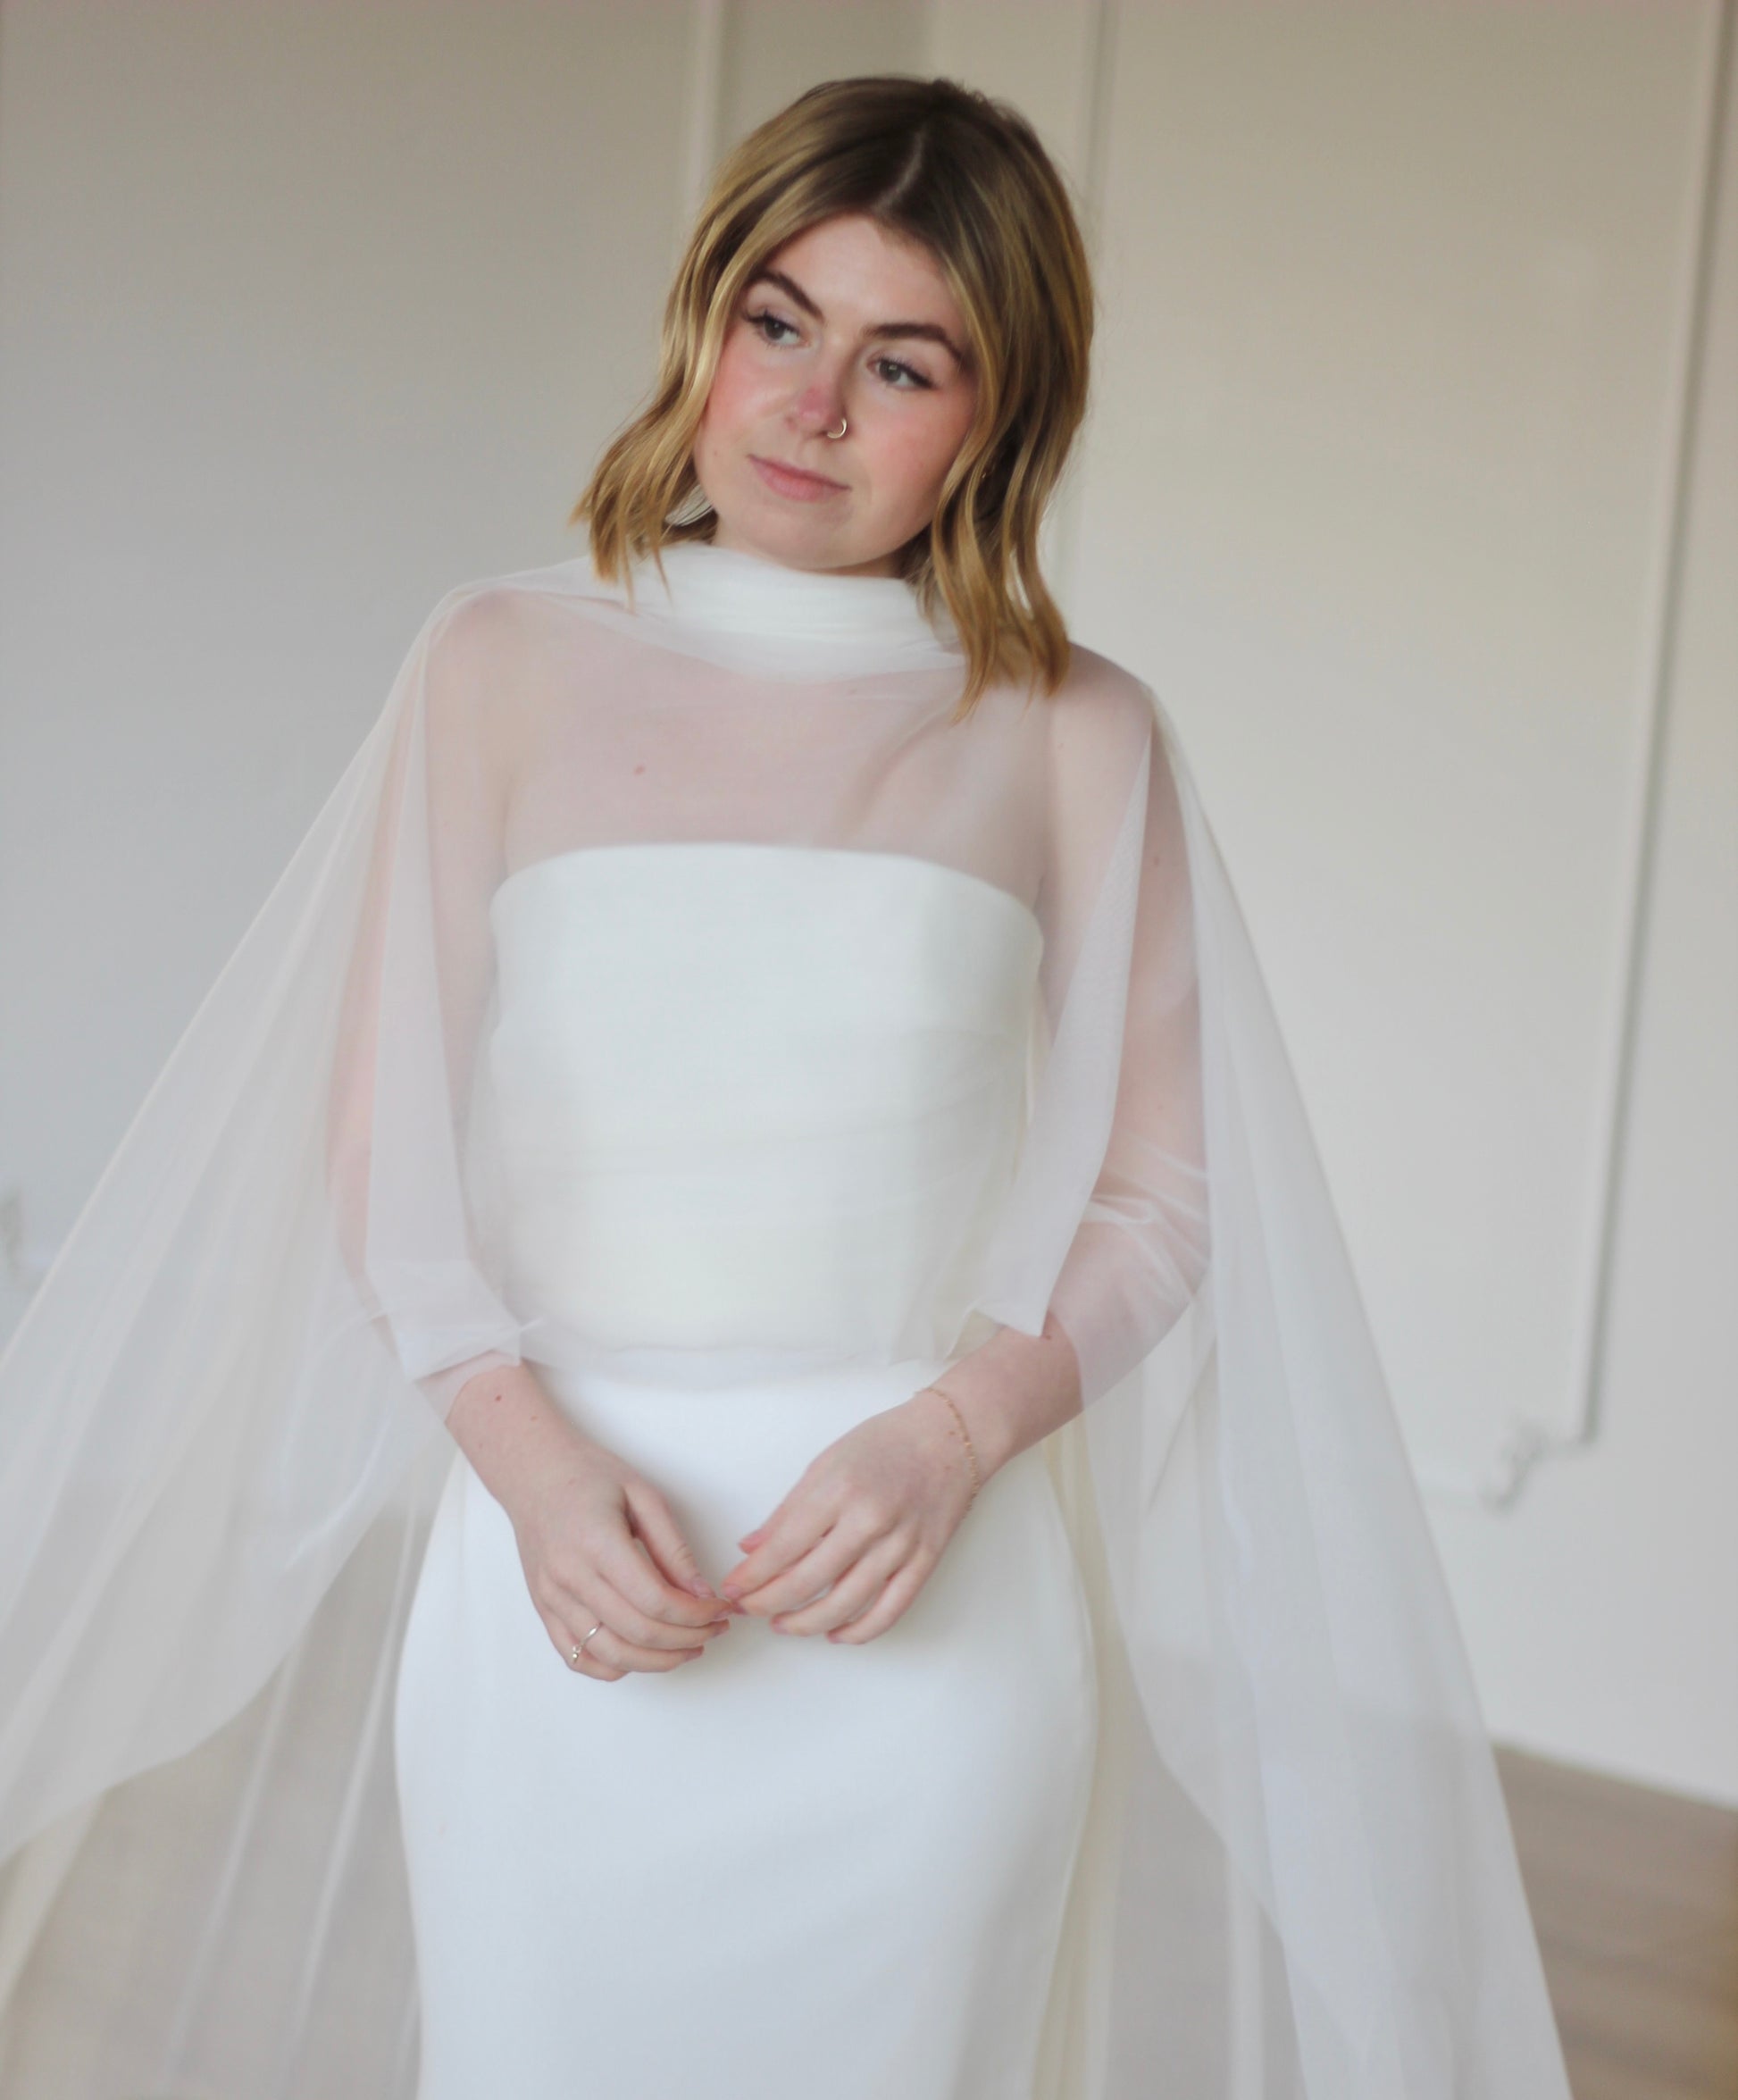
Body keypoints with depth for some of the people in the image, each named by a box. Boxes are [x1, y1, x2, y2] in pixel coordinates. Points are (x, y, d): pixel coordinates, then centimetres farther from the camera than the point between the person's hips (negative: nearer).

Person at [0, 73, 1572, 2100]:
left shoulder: (1079, 739, 4)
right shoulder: (503, 665, 5)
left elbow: (1157, 1196, 5)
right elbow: (383, 1145, 3)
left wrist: (948, 1436, -12)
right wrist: (532, 1458, -12)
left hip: (927, 1608, 0)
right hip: (551, 1583, 1)